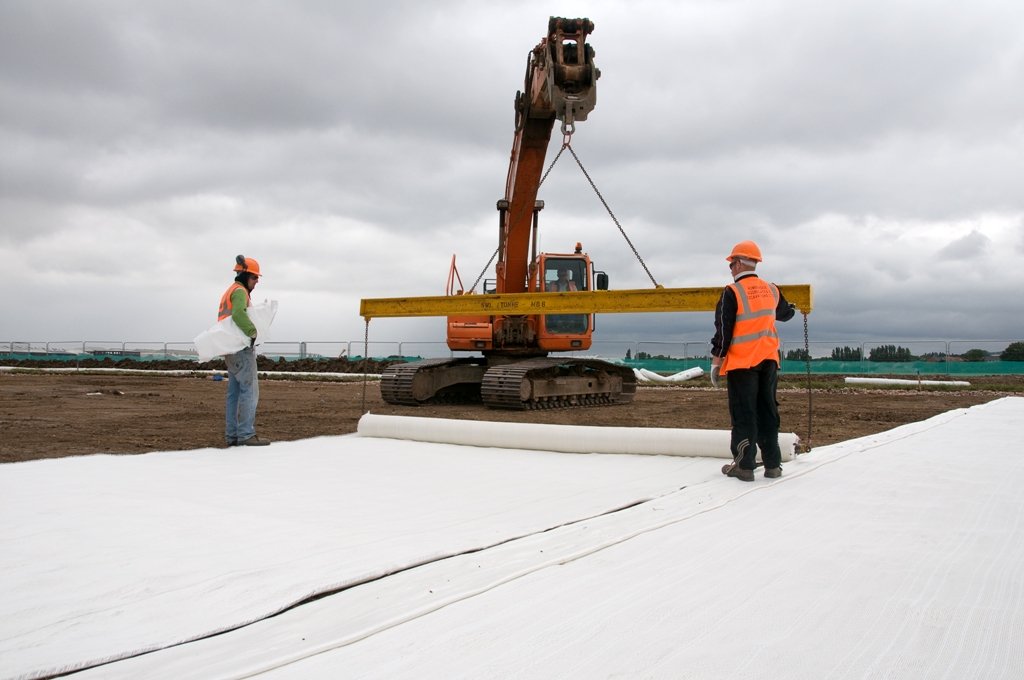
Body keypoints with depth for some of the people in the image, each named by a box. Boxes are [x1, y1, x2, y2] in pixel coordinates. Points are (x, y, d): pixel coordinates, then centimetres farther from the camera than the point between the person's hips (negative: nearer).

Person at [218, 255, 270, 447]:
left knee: (234, 392, 10)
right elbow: (238, 314, -29)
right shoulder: (240, 291, -9)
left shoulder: (229, 292, 23)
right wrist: (252, 331, -24)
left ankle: (232, 435, 12)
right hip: (241, 347, -10)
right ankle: (246, 434, -12)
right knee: (249, 390, -10)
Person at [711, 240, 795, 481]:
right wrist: (790, 308, 50)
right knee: (767, 411, 12)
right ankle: (772, 464, 15)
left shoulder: (732, 292, -11)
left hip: (742, 362, -5)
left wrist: (716, 362, -6)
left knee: (743, 413, 0)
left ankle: (744, 465, 1)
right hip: (769, 360, 5)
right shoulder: (771, 290, 7)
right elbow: (786, 313, 26)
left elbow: (723, 330, -12)